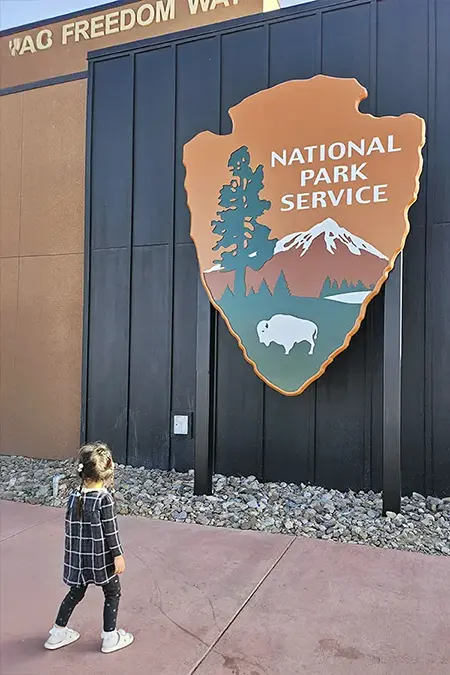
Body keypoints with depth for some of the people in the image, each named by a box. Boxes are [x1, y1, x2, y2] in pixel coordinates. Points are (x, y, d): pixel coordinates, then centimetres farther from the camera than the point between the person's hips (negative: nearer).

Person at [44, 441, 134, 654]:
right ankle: (109, 638, 22)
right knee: (113, 593, 14)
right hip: (101, 557, -6)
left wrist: (74, 552, 18)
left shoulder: (74, 497, -4)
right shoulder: (104, 499, -22)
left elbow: (70, 528, 5)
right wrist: (118, 555, -9)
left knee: (76, 592, 24)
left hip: (78, 557, 6)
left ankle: (58, 633, 33)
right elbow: (110, 531, -18)